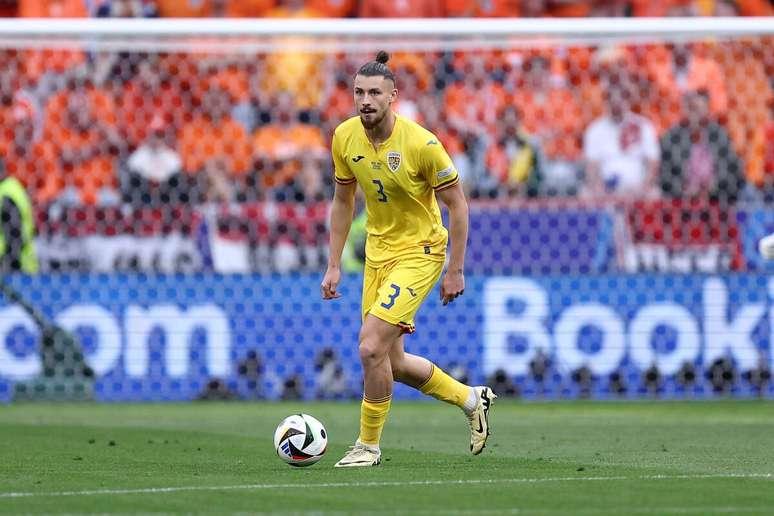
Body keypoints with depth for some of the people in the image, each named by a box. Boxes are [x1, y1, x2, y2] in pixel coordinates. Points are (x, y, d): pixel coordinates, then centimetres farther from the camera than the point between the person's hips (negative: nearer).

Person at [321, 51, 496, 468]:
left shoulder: (421, 144, -22)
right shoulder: (345, 138, -6)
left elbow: (457, 204, -13)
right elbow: (343, 201, 9)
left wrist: (455, 270, -12)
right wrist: (334, 265, 7)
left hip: (419, 253, -7)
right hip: (378, 252, 7)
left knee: (371, 347, -18)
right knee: (392, 362, 11)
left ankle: (369, 444, 0)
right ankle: (472, 399, 34)